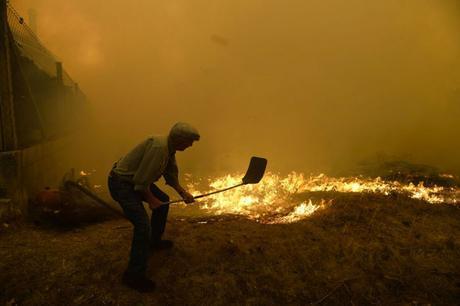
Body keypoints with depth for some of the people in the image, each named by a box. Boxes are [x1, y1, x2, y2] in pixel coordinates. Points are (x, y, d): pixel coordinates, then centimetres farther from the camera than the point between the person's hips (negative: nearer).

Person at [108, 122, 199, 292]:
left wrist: (182, 192, 8)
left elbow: (170, 174, 16)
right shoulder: (158, 147, -29)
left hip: (135, 180, 10)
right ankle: (133, 275, -5)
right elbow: (142, 180, -26)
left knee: (164, 200, 21)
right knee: (143, 224, -18)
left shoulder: (170, 148, 2)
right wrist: (150, 199, -11)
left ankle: (154, 241, 39)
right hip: (121, 183, -10)